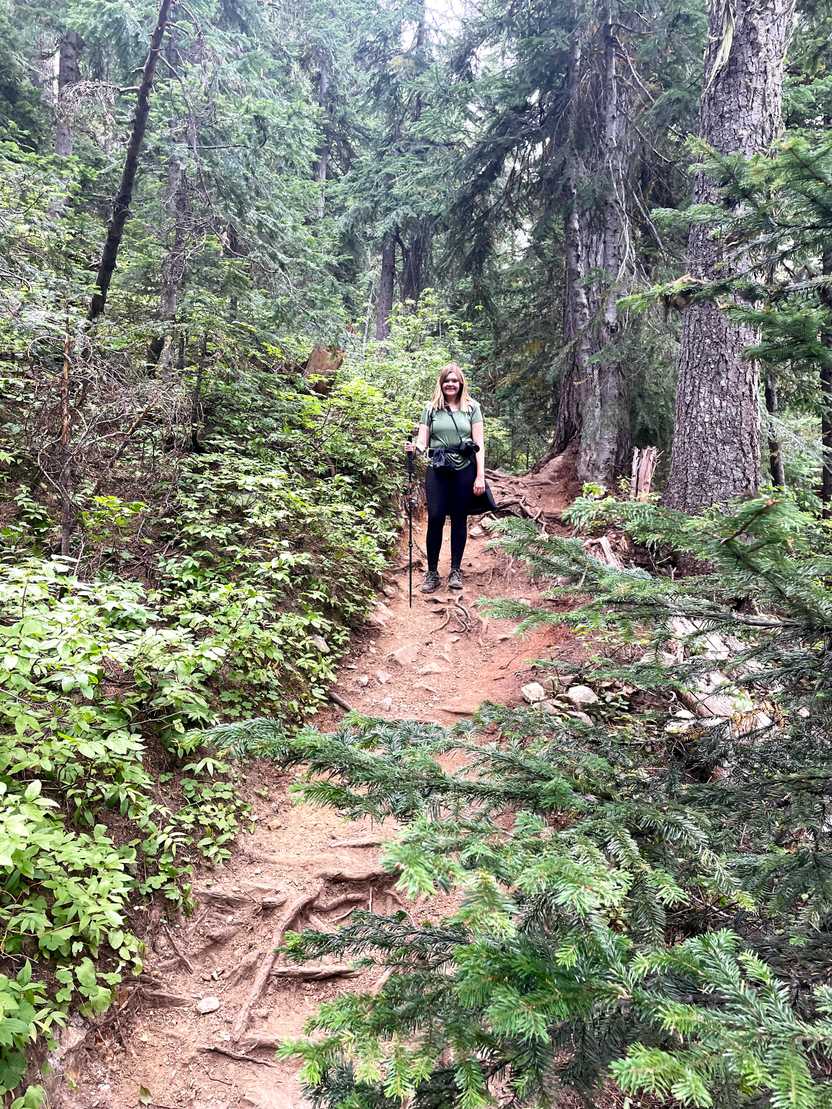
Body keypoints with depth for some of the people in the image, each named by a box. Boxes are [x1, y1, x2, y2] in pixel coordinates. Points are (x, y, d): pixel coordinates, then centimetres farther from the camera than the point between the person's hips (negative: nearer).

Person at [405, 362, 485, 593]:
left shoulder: (472, 407, 7)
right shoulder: (431, 408, 9)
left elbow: (479, 443, 3)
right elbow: (422, 441, 5)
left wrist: (480, 476, -4)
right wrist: (414, 447, -19)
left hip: (464, 470, 0)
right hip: (437, 470, 0)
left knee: (459, 519, 6)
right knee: (435, 518, -8)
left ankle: (456, 571, 16)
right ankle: (432, 572, 1)